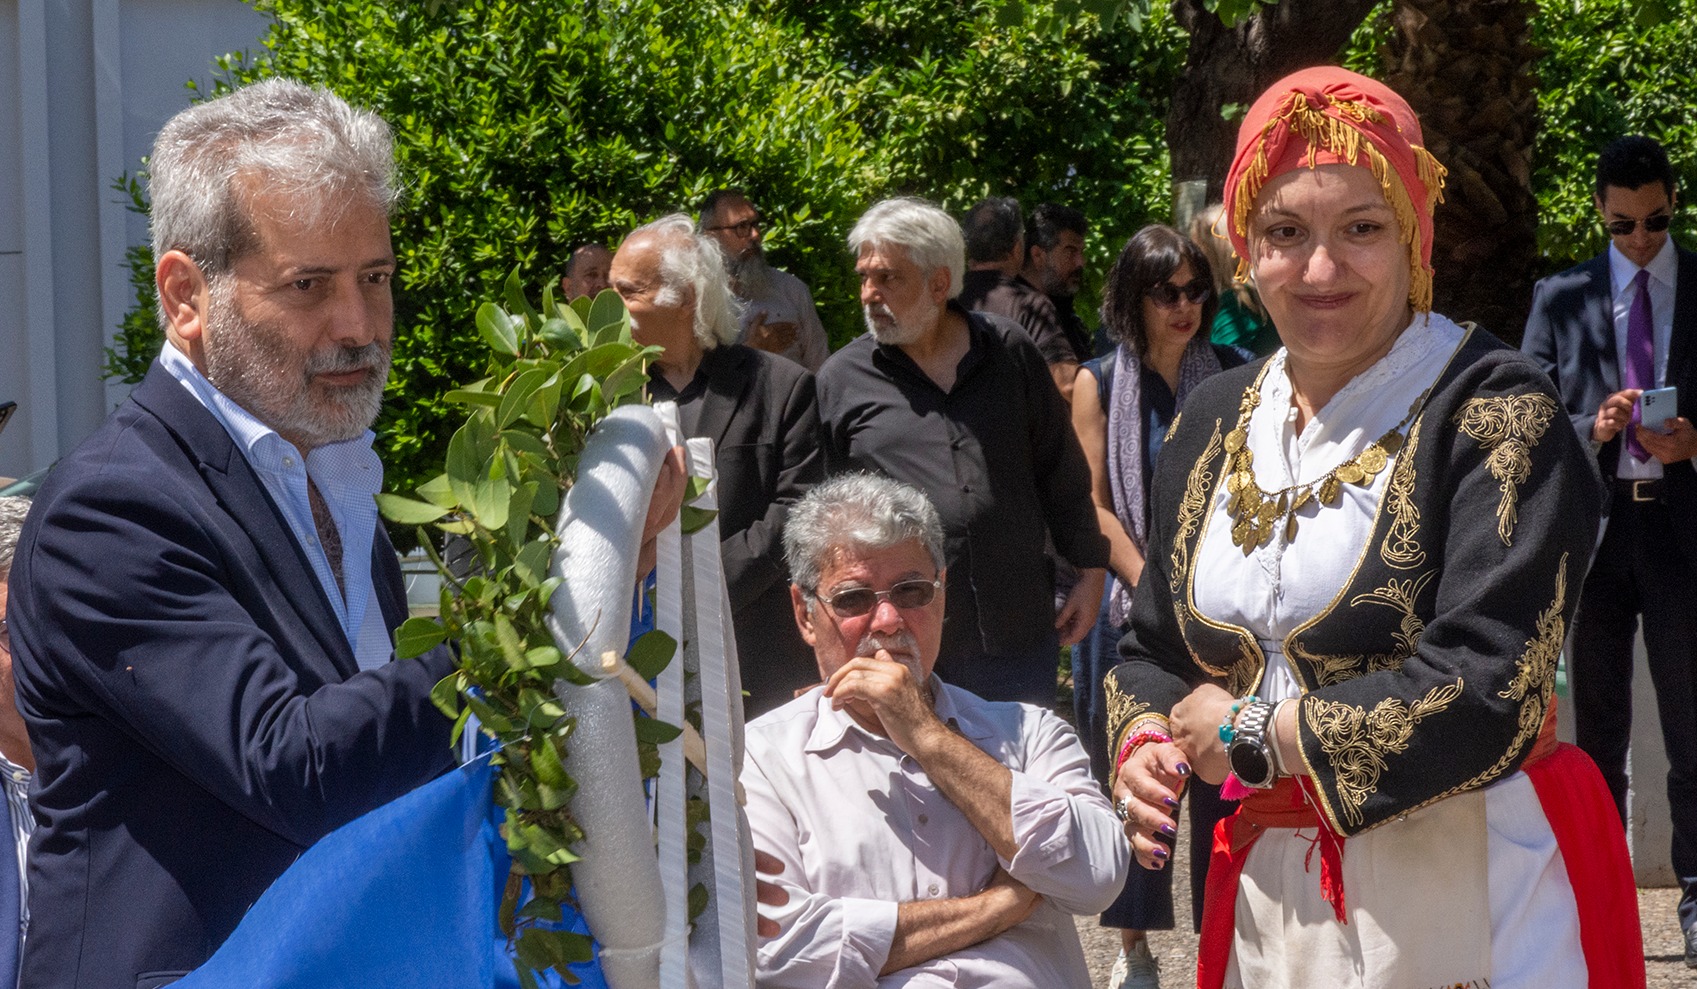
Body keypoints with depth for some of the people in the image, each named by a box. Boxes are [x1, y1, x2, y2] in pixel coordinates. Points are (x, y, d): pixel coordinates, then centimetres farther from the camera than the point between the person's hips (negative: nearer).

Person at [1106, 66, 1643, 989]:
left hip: (1469, 898, -5)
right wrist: (1144, 745, -4)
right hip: (1271, 894, 6)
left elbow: (1483, 694, -21)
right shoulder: (1212, 422, 8)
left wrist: (1244, 734, -12)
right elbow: (1155, 647, 18)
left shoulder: (1493, 411, -13)